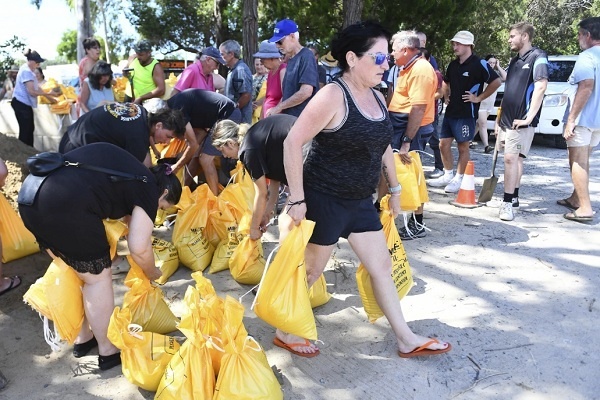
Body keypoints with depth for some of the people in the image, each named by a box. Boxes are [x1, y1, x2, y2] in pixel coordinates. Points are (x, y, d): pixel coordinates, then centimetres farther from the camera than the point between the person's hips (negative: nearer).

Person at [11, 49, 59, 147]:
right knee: (25, 130, -6)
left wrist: (49, 98, 15)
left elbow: (36, 87, 16)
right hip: (21, 104, -10)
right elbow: (31, 91, -23)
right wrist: (48, 94, -13)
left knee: (30, 128, 13)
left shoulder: (28, 70, 10)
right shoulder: (26, 71, -20)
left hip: (26, 104, 10)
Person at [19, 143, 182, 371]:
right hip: (65, 204, -9)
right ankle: (108, 351, 21)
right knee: (98, 277, 8)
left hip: (32, 194, 9)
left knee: (73, 272, 23)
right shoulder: (148, 189, 4)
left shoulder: (130, 171, 27)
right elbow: (139, 248, 0)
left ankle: (82, 338, 37)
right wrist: (152, 273, 17)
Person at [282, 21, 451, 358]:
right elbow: (293, 143, -20)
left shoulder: (377, 98, 6)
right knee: (310, 270, 7)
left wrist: (395, 188, 19)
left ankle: (407, 340, 28)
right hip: (325, 200, -8)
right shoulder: (332, 96, -18)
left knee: (382, 266, 13)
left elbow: (384, 146, 18)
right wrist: (297, 199, -21)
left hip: (360, 201, 8)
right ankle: (285, 331, 30)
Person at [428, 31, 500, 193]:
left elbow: (496, 82, -14)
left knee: (463, 146, 2)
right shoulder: (453, 64, 11)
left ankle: (458, 179, 11)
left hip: (466, 113, -7)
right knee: (444, 144, 8)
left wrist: (478, 98, -12)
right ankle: (448, 175, 21)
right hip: (451, 111, 7)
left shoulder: (479, 64, -10)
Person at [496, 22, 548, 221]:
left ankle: (508, 202, -10)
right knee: (514, 159, 13)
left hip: (521, 121, -8)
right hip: (507, 119, 8)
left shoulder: (537, 57, -7)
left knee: (511, 158, -13)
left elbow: (540, 87, -18)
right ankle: (513, 198, 21)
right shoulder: (515, 60, 18)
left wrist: (528, 117, -22)